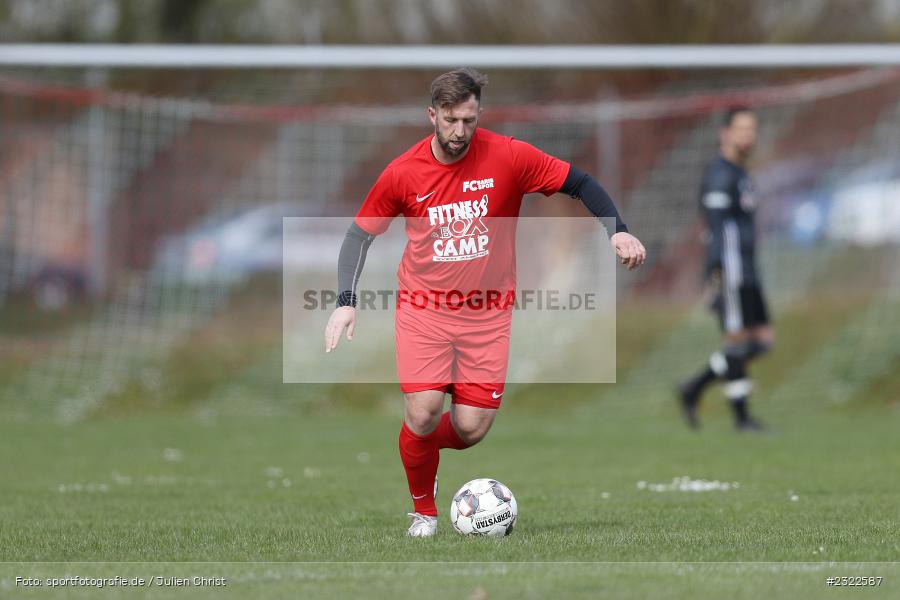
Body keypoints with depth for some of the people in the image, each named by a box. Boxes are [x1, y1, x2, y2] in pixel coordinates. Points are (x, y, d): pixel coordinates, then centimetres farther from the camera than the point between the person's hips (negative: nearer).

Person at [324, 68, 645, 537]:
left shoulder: (508, 157, -9)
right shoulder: (402, 173, -7)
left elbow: (580, 184, -1)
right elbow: (361, 233, 5)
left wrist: (618, 232, -14)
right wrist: (345, 302, -5)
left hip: (487, 314, 1)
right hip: (423, 308, -1)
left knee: (471, 429, -5)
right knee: (423, 414, -15)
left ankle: (421, 447, 32)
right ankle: (423, 509, 12)